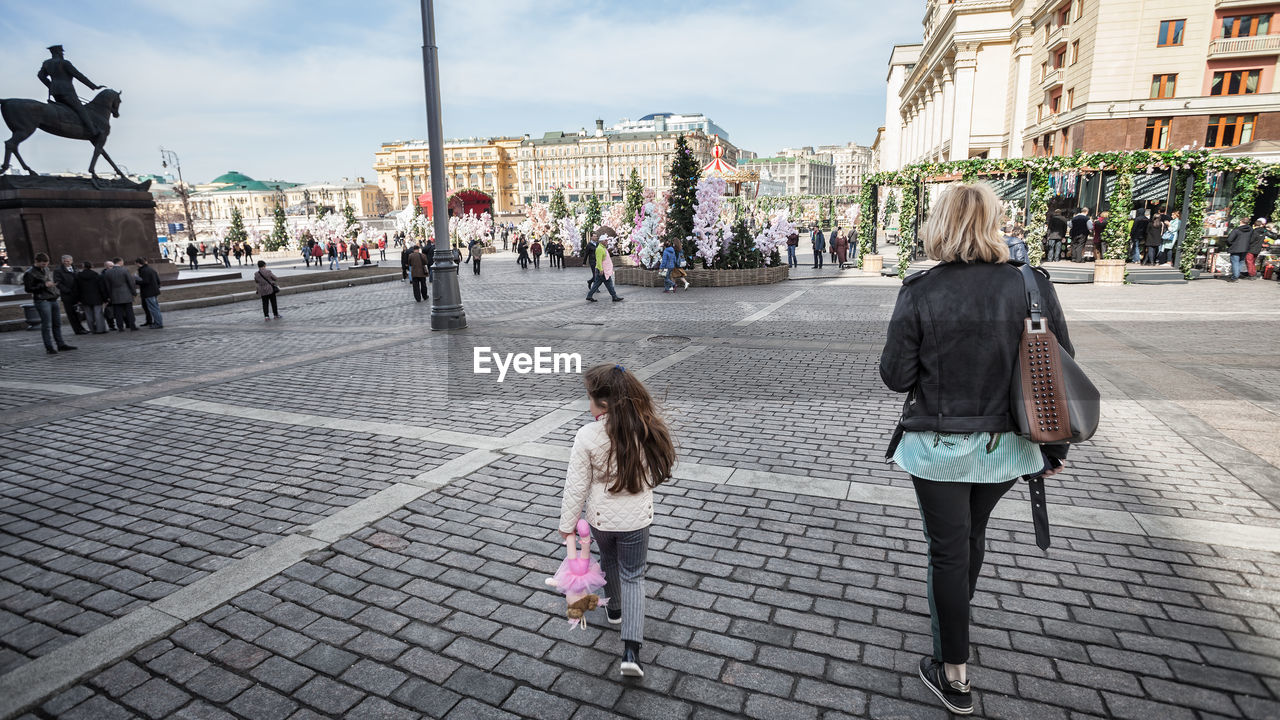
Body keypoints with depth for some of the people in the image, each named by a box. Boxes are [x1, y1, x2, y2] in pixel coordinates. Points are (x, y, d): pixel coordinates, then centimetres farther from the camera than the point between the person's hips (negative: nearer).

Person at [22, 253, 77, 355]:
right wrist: (44, 285, -17)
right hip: (42, 301, -7)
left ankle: (61, 344, 18)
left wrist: (53, 284, 9)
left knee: (57, 323, 10)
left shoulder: (46, 269, 14)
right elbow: (28, 289, -11)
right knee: (46, 325, -6)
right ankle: (49, 347, -2)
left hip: (53, 299, 7)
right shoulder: (30, 274, -8)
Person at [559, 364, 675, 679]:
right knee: (633, 577, 13)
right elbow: (656, 471, -2)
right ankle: (631, 651, 5)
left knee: (609, 561, 29)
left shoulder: (587, 436, -24)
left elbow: (576, 486, -15)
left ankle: (614, 609, 53)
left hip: (601, 517, 0)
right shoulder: (647, 430, -18)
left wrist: (567, 524, -2)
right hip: (636, 517, 1)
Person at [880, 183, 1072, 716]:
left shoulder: (919, 293, -16)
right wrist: (1054, 447, 10)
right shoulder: (1033, 286, -7)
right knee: (972, 534, 26)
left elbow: (895, 377, -12)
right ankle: (954, 615, 53)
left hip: (938, 447, -4)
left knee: (948, 551, 10)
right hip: (1006, 446, 4)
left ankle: (954, 676, 21)